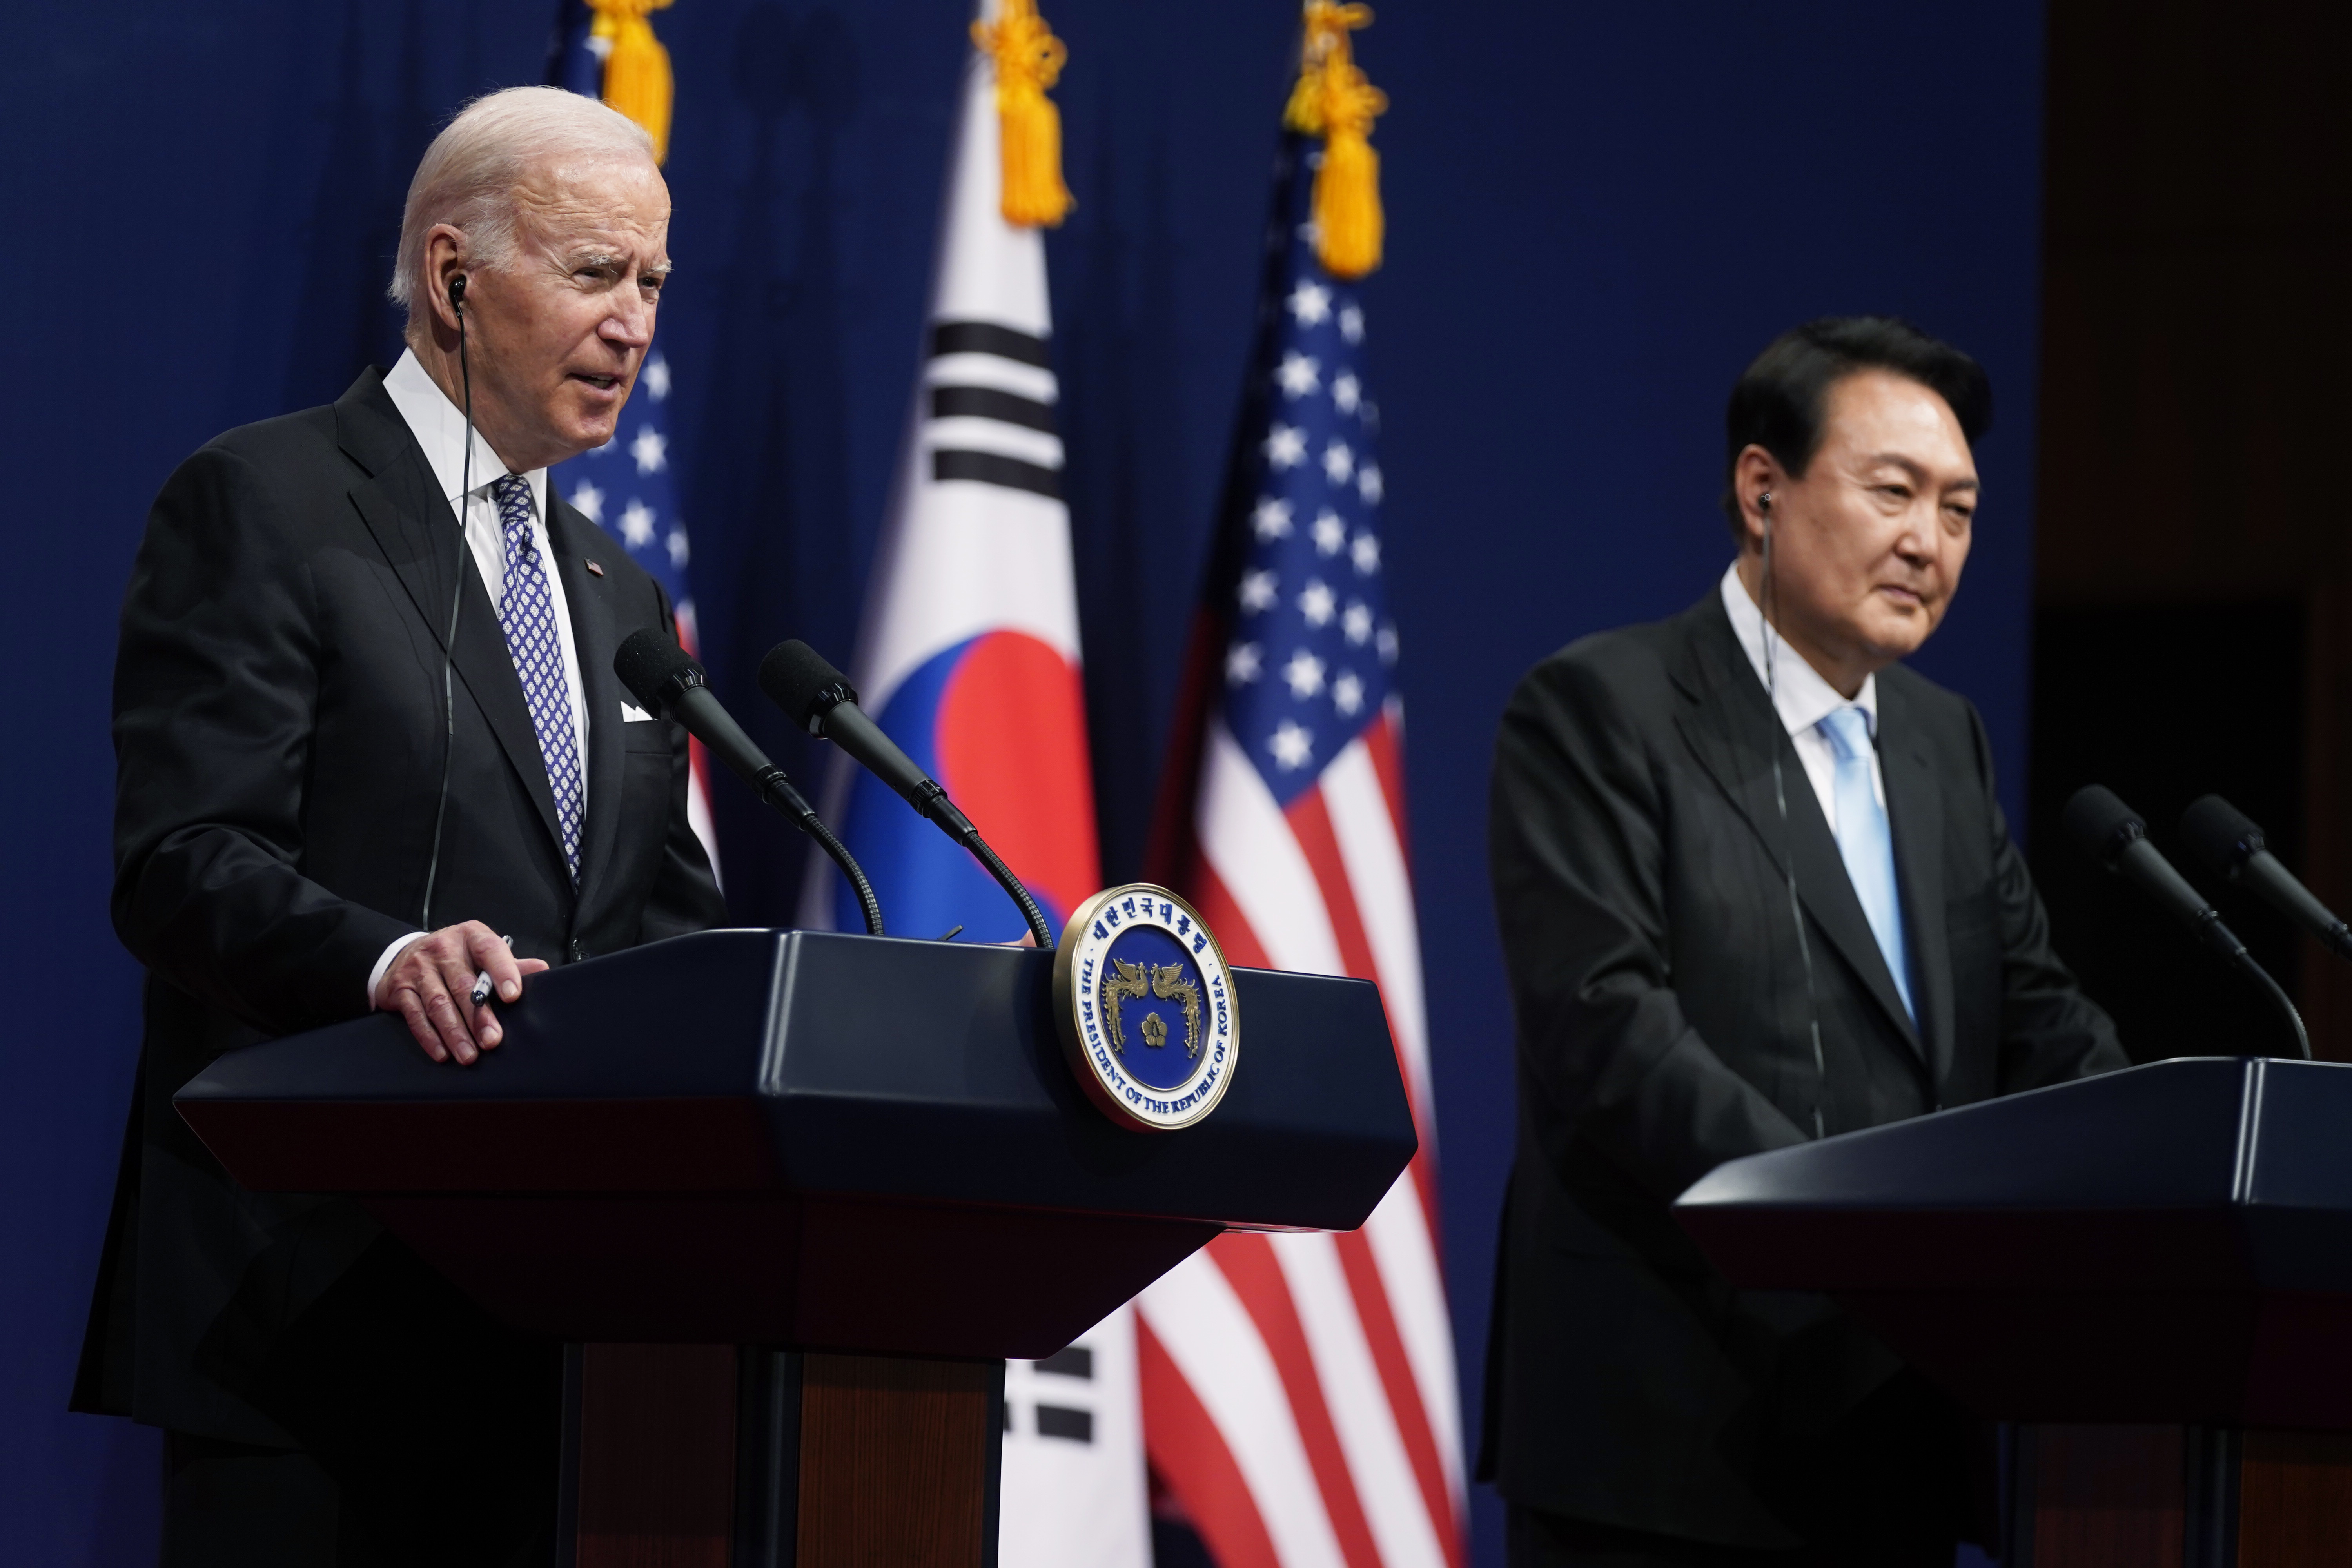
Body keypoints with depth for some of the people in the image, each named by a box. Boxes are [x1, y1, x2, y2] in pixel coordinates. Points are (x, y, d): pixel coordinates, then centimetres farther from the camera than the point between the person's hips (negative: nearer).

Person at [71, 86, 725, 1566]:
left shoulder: (622, 598, 23)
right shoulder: (259, 503, -1)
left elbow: (667, 923, 19)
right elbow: (181, 860, -12)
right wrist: (384, 959, -31)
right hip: (311, 1289, -7)